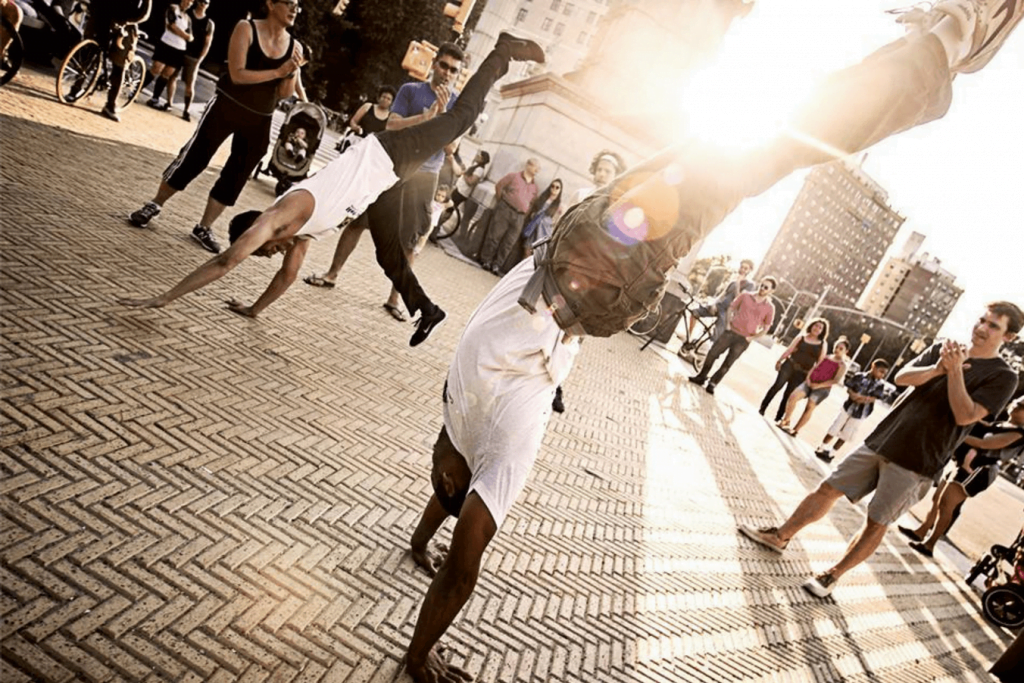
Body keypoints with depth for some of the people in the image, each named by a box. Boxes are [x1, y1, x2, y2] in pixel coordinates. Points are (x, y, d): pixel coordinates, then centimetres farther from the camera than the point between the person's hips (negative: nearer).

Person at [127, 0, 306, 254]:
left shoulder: (294, 46, 1)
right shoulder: (246, 28, -8)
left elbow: (285, 94, -1)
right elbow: (237, 74, -18)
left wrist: (292, 73, -20)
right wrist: (277, 72, -21)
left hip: (259, 121, 4)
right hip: (227, 107, -3)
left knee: (235, 177, 6)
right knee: (193, 158, 2)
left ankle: (204, 227, 19)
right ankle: (154, 205, 20)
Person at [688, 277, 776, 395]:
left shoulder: (770, 308, -2)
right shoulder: (745, 296, 2)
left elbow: (766, 328, 5)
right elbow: (731, 307, 11)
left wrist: (752, 337, -4)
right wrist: (729, 322, -1)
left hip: (743, 339, -1)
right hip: (731, 332, 1)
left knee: (728, 363, 2)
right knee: (712, 353, -1)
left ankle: (712, 384, 12)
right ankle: (701, 377, 15)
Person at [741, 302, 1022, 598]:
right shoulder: (943, 349, 10)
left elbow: (965, 416, -17)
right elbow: (901, 377, -2)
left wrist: (955, 370, -20)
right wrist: (937, 369, -19)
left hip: (916, 462, -4)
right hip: (882, 439, 4)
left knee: (876, 523, 1)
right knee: (828, 489, 6)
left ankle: (833, 575, 16)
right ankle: (781, 536, 20)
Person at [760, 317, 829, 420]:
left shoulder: (823, 345, 5)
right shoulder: (801, 337, 7)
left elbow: (820, 362, 2)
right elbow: (789, 350, 4)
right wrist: (779, 360, -4)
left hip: (802, 373, 0)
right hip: (789, 365, 0)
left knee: (788, 394, 2)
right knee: (777, 386, -8)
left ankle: (778, 418, 8)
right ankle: (762, 409, 0)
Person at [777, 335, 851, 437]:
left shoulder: (843, 365, -2)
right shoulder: (826, 357, 16)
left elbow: (836, 380, -12)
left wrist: (818, 385, -17)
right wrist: (808, 378, -5)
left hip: (822, 388, -4)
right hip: (810, 382, 5)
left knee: (810, 407, -16)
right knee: (793, 396, -16)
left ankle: (795, 430, -9)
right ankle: (786, 420, -4)